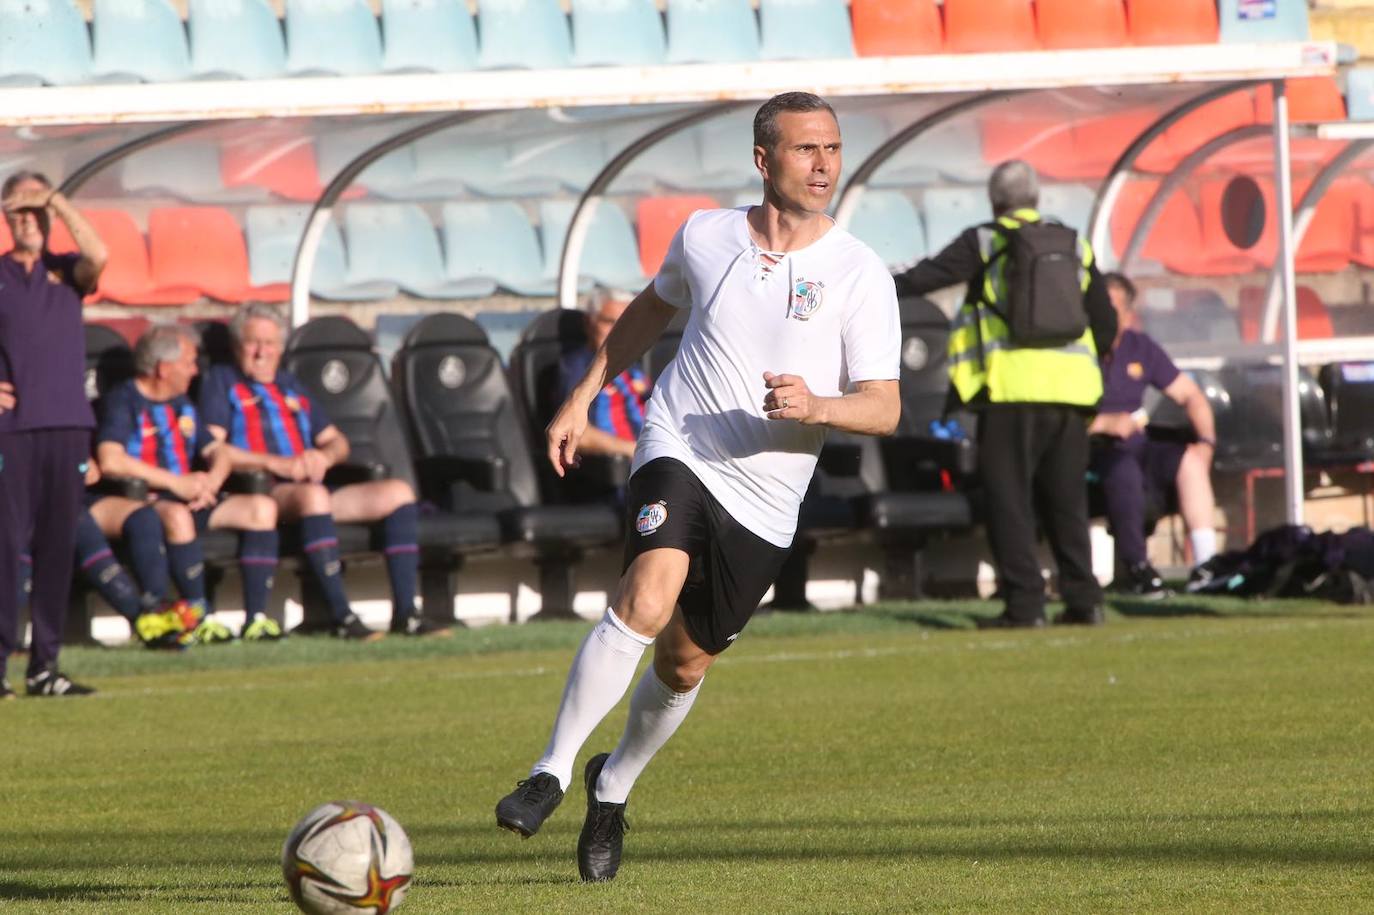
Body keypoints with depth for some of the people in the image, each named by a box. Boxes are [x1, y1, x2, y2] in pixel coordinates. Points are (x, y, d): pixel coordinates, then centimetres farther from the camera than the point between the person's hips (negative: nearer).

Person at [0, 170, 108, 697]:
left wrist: (59, 203, -8)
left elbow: (98, 258, -12)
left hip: (67, 425, 2)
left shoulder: (66, 272, 11)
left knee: (57, 546, 3)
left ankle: (45, 665, 7)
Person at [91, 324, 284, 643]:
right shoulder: (123, 401, -6)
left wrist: (212, 481, -5)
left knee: (262, 508, -8)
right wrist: (177, 483, -20)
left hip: (185, 499, 8)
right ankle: (200, 616, -34)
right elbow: (110, 461, -21)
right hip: (131, 499, -8)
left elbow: (218, 451, 20)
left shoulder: (182, 405, 21)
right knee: (176, 515, -40)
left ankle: (256, 617, -15)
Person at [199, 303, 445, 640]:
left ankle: (405, 613, -17)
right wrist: (275, 463, -14)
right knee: (313, 495, -39)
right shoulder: (222, 381, 11)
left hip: (312, 490, 7)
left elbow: (337, 442, 28)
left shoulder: (290, 385, 29)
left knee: (397, 492, -11)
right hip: (259, 493, -7)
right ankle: (342, 617, -42)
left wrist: (324, 457, 2)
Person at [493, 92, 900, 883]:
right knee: (646, 604, -27)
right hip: (679, 454, -1)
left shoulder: (861, 275, -6)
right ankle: (553, 773, -19)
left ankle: (614, 786, 39)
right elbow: (654, 309, 23)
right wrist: (583, 398, 22)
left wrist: (817, 406, -29)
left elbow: (884, 409, -8)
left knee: (684, 666, 10)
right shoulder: (706, 237, 1)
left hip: (764, 503, 1)